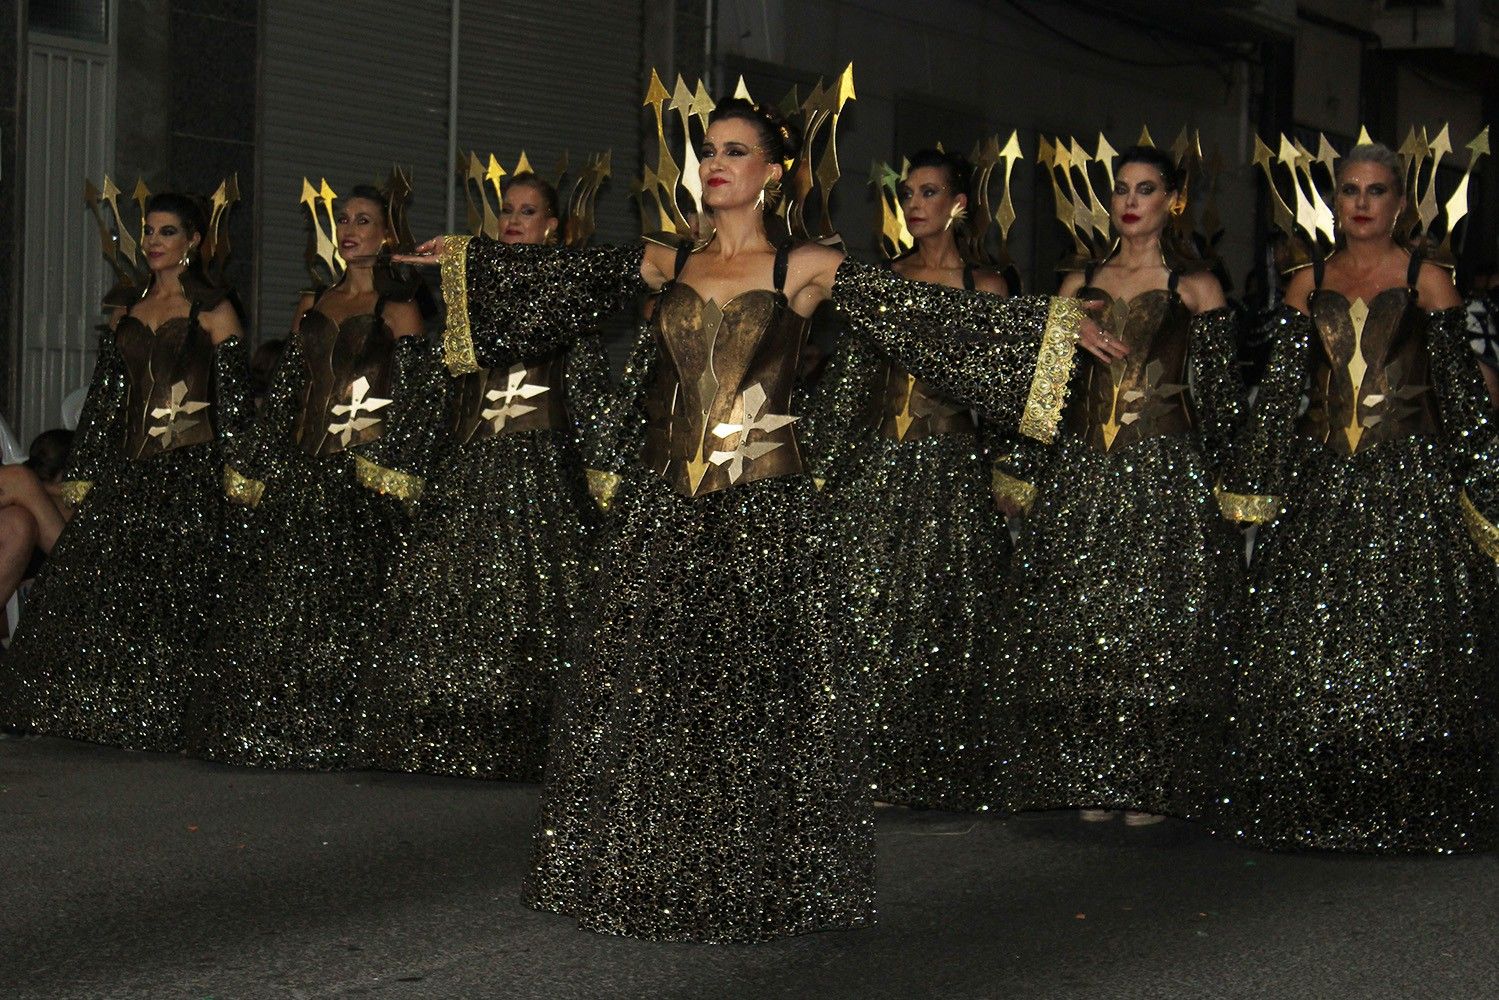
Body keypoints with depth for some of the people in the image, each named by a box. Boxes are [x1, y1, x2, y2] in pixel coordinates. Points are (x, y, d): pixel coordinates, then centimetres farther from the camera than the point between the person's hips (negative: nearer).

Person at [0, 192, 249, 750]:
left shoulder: (212, 311, 0)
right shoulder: (127, 310, 15)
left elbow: (232, 401, -3)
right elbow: (105, 395, 17)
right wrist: (83, 473, 13)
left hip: (188, 473, -5)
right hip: (127, 469, 5)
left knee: (166, 599, -4)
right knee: (93, 588, 0)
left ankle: (156, 719, 4)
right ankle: (98, 710, 10)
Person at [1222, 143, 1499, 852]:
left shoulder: (1424, 280, 3)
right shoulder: (1310, 285, 13)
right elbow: (1282, 388, 13)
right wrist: (1254, 485, 9)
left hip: (1410, 480, -3)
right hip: (1323, 481, 3)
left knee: (1408, 642, -6)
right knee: (1310, 643, -1)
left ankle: (1408, 814, 2)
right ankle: (1321, 813, 8)